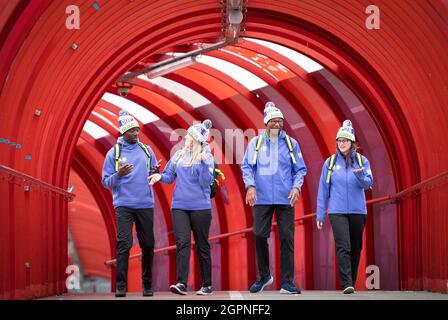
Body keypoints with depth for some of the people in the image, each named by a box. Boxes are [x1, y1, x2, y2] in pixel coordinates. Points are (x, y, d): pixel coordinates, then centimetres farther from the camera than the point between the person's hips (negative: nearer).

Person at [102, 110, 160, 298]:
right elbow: (106, 182, 1)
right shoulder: (114, 152, 3)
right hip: (124, 205, -3)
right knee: (124, 244, -11)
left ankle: (147, 285, 16)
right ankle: (121, 286, -9)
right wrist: (119, 174, -17)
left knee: (148, 245, 5)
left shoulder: (146, 150, 11)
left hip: (145, 204, 3)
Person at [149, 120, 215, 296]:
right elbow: (170, 176, 13)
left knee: (202, 245, 5)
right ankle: (181, 283, -17)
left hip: (200, 207, -3)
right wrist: (160, 176, -6)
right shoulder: (179, 155, 10)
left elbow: (206, 182, -12)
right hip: (179, 206, 3)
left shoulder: (206, 157, -3)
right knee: (182, 243, -10)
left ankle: (207, 285, 14)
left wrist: (204, 163, -23)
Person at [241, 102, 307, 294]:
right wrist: (250, 185, -13)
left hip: (285, 199, 0)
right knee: (259, 235, -2)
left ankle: (287, 282, 3)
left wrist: (296, 187, -8)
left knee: (287, 238, -2)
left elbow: (300, 169, 9)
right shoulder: (256, 143, 6)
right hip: (262, 199, 0)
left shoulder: (291, 143, 7)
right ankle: (264, 276, 18)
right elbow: (247, 166, 4)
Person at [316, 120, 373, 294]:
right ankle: (347, 284, -19)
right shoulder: (330, 162, 4)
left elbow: (368, 183, -6)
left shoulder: (362, 161, 5)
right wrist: (320, 215, 4)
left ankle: (351, 282, 21)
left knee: (355, 248, 8)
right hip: (337, 211, -2)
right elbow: (323, 189, 6)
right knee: (343, 247, -14)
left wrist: (360, 175, -28)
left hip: (358, 211, 2)